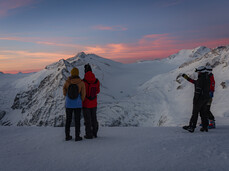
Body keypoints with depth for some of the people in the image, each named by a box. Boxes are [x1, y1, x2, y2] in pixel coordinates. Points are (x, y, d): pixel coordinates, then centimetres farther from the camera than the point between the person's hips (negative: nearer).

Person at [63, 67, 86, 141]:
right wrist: (81, 102, 9)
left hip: (68, 104, 2)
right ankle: (77, 136, 12)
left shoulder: (67, 82, -7)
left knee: (68, 120, 13)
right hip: (77, 105, -2)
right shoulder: (81, 82, -10)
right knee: (77, 120, 8)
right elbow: (83, 94, -7)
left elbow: (64, 92, 0)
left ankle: (67, 136, 20)